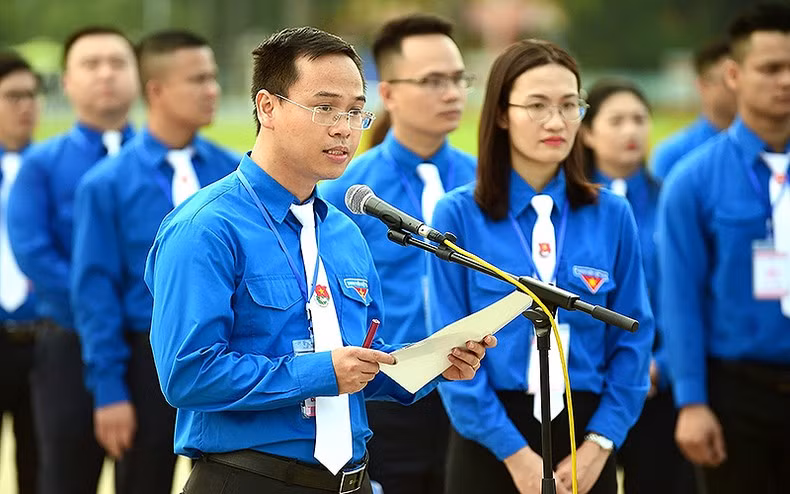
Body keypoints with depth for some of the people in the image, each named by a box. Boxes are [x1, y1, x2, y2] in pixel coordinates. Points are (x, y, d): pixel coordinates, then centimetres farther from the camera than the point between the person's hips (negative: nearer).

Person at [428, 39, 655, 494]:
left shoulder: (612, 216, 1)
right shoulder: (458, 215, -5)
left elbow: (633, 337, 2)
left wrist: (600, 444, -8)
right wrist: (514, 452, -12)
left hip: (585, 431, 2)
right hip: (489, 437, -2)